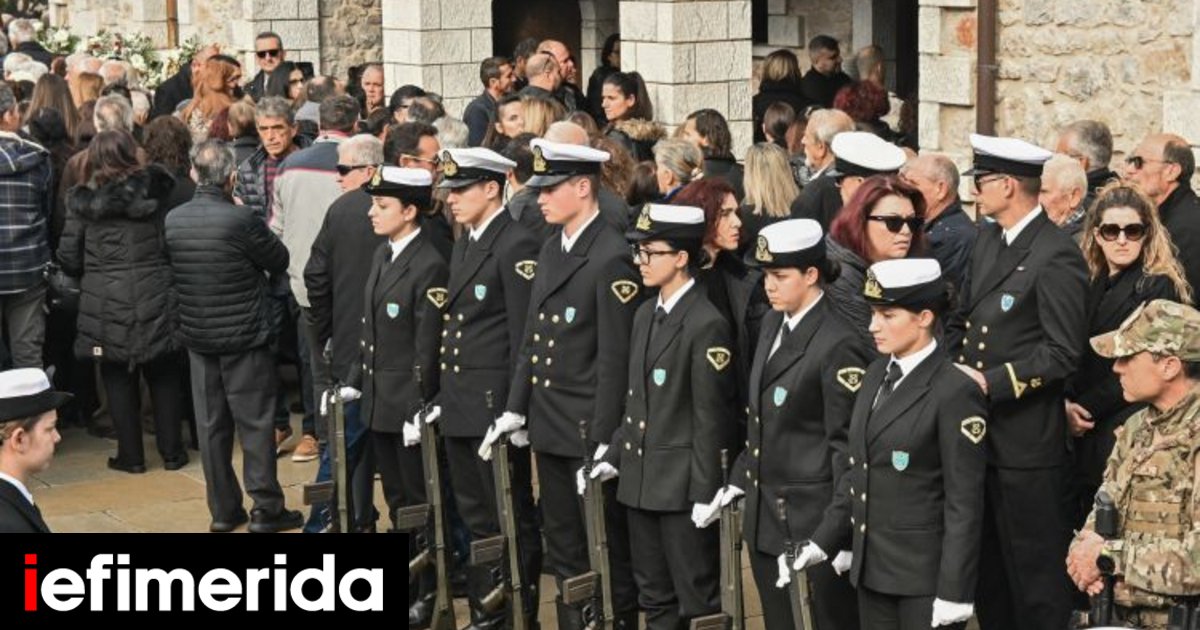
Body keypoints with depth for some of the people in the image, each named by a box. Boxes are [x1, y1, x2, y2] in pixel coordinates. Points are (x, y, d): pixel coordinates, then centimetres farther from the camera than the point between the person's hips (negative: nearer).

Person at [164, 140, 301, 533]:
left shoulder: (172, 220, -3)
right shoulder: (240, 221, -19)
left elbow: (169, 272, 9)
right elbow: (280, 261, -5)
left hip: (196, 335, 5)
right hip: (244, 337, -5)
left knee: (211, 424, 10)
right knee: (255, 422, 4)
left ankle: (223, 509, 16)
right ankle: (265, 508, 7)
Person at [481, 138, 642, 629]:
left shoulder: (611, 258, -16)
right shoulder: (551, 250, 11)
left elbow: (615, 359, -17)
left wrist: (603, 442, -18)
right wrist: (515, 409, 12)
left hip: (590, 430, -8)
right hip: (549, 425, 8)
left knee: (607, 554, 2)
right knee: (563, 552, 16)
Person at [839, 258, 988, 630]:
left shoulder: (955, 393, -14)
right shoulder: (877, 374, 8)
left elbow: (965, 505, -14)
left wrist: (953, 594, -15)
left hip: (925, 574, -7)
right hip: (871, 569, 7)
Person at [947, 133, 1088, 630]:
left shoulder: (1056, 257, -17)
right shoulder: (988, 240, 11)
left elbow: (1062, 353, -19)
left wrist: (991, 382, -20)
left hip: (1024, 441, -9)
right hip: (977, 429, 9)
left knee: (1034, 572, 2)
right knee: (986, 566, 19)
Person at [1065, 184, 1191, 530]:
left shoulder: (1159, 287, -7)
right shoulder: (1091, 285, 13)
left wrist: (1088, 408, -10)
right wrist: (1068, 404, -6)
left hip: (1128, 432, -6)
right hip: (1085, 431, 6)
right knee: (1084, 521, 7)